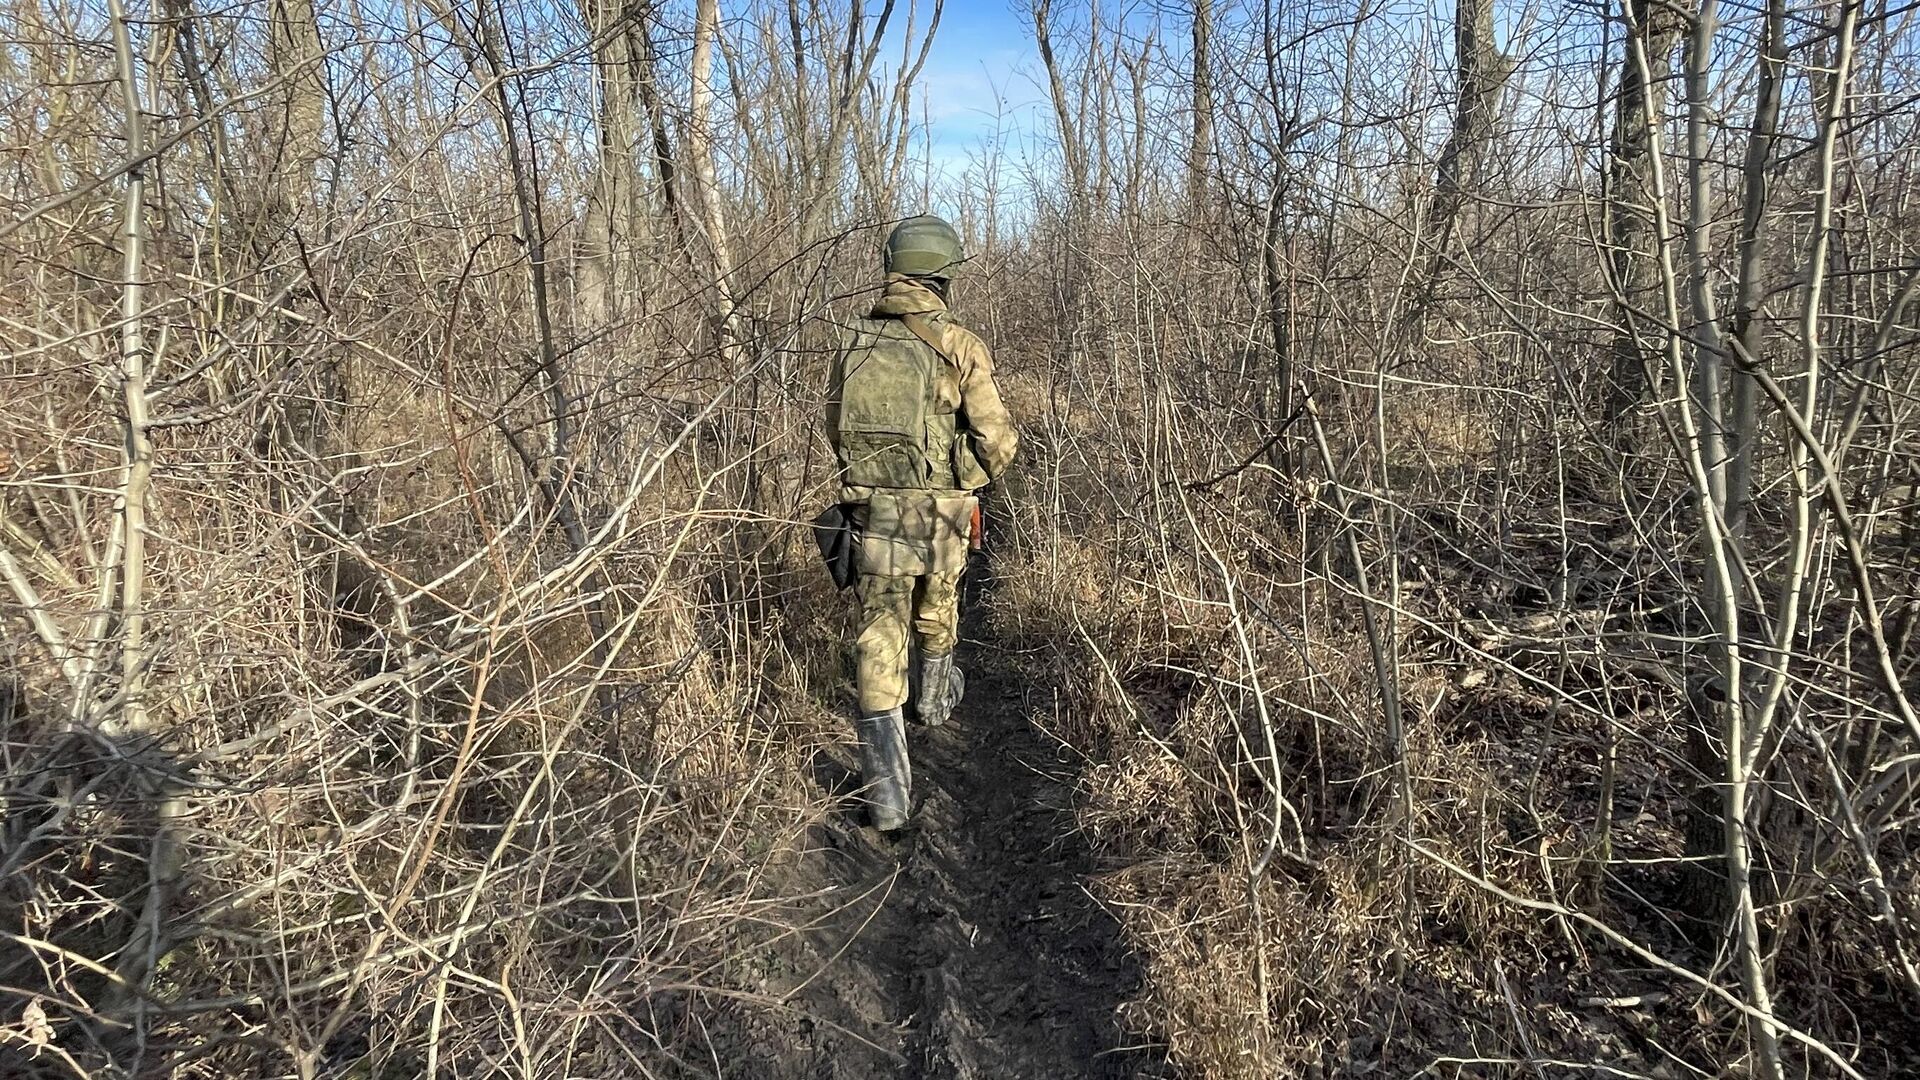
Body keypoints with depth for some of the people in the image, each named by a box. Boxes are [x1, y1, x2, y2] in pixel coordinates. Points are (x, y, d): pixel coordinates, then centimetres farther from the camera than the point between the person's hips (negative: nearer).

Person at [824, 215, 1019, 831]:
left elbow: (835, 427, 13)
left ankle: (886, 790, -7)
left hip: (872, 507, 2)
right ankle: (935, 696, 52)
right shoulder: (960, 346, -9)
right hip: (940, 511, -1)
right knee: (937, 607, 25)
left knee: (880, 632, 1)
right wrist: (977, 477, 12)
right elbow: (997, 439, -10)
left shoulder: (853, 342, 3)